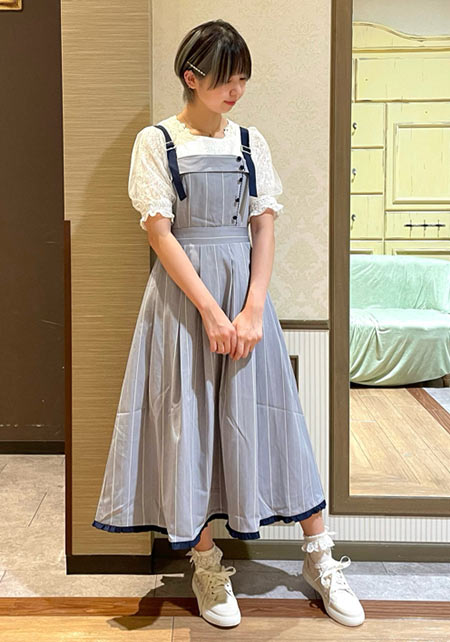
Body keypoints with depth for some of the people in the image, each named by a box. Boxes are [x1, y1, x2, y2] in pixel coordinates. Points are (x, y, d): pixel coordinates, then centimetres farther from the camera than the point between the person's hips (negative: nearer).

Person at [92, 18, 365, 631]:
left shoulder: (251, 141, 7)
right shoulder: (156, 141, -2)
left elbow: (265, 228, 2)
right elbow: (159, 233, -9)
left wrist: (252, 310, -10)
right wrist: (211, 311, -15)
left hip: (245, 286, 2)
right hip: (183, 292, -2)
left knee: (261, 413, 5)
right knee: (188, 418, 1)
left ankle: (319, 556, 15)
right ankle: (206, 562, 16)